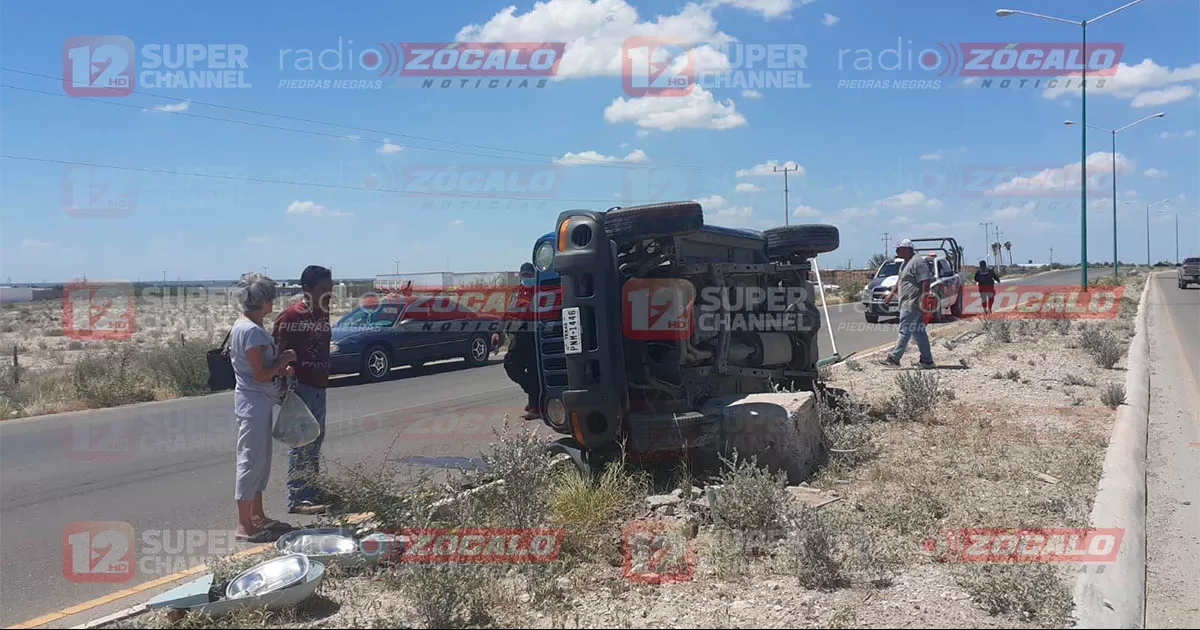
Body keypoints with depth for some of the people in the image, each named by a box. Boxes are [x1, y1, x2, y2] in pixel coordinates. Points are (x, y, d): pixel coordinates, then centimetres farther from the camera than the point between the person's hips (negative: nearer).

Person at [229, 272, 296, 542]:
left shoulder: (244, 325, 11)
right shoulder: (252, 331, -21)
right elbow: (261, 374, -23)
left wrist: (280, 368, 6)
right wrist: (284, 359, -9)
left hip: (256, 401, 11)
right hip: (253, 402, -11)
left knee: (261, 460, 18)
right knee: (251, 462, -3)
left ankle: (257, 517, 28)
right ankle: (244, 526, 6)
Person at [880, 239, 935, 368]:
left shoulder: (917, 262, -13)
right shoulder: (906, 263, 20)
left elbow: (925, 281, -21)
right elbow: (900, 281, 30)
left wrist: (925, 297, -26)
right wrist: (891, 294, 25)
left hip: (912, 303, -11)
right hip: (908, 303, 11)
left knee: (905, 331, -8)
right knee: (919, 332, 10)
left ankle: (894, 358, -7)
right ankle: (927, 360, 13)